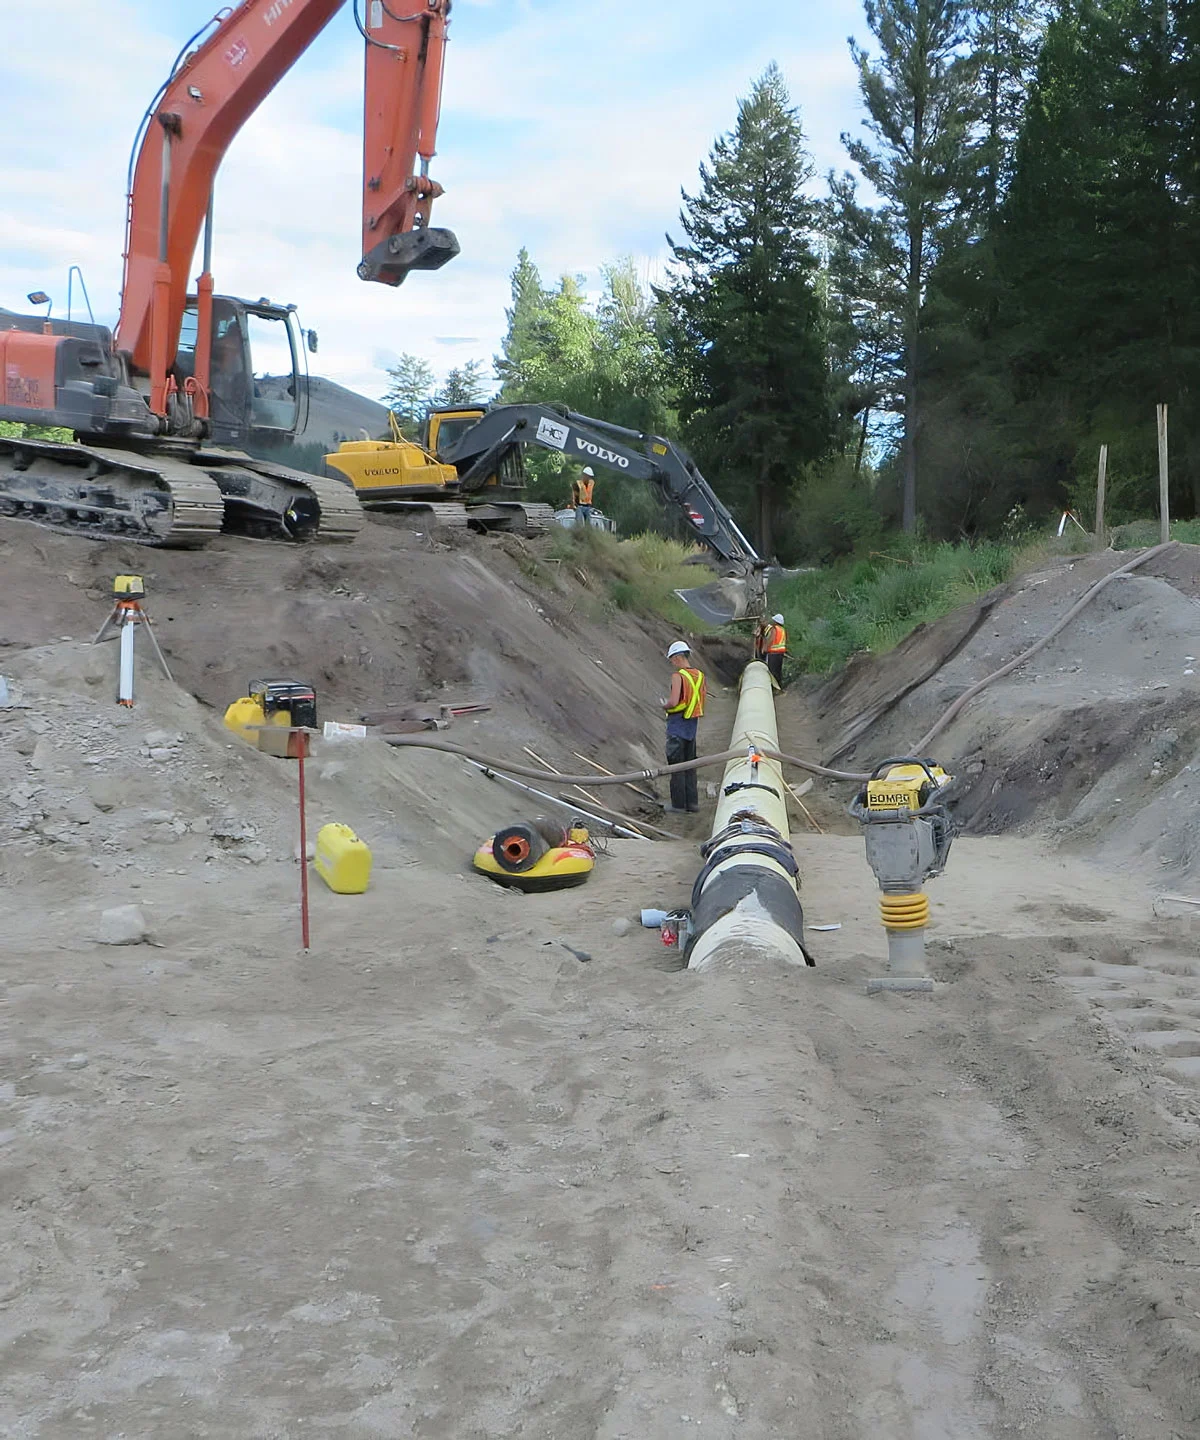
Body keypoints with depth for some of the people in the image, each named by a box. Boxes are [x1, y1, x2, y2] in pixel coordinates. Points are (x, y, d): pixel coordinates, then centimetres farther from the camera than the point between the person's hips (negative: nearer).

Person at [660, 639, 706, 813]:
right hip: (692, 725, 7)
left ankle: (678, 804, 4)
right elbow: (700, 701, 12)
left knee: (677, 766, 0)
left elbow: (673, 703, -23)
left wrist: (664, 705, -1)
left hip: (677, 725, -7)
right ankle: (692, 802, 18)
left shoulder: (678, 675, -16)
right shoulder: (700, 675, 7)